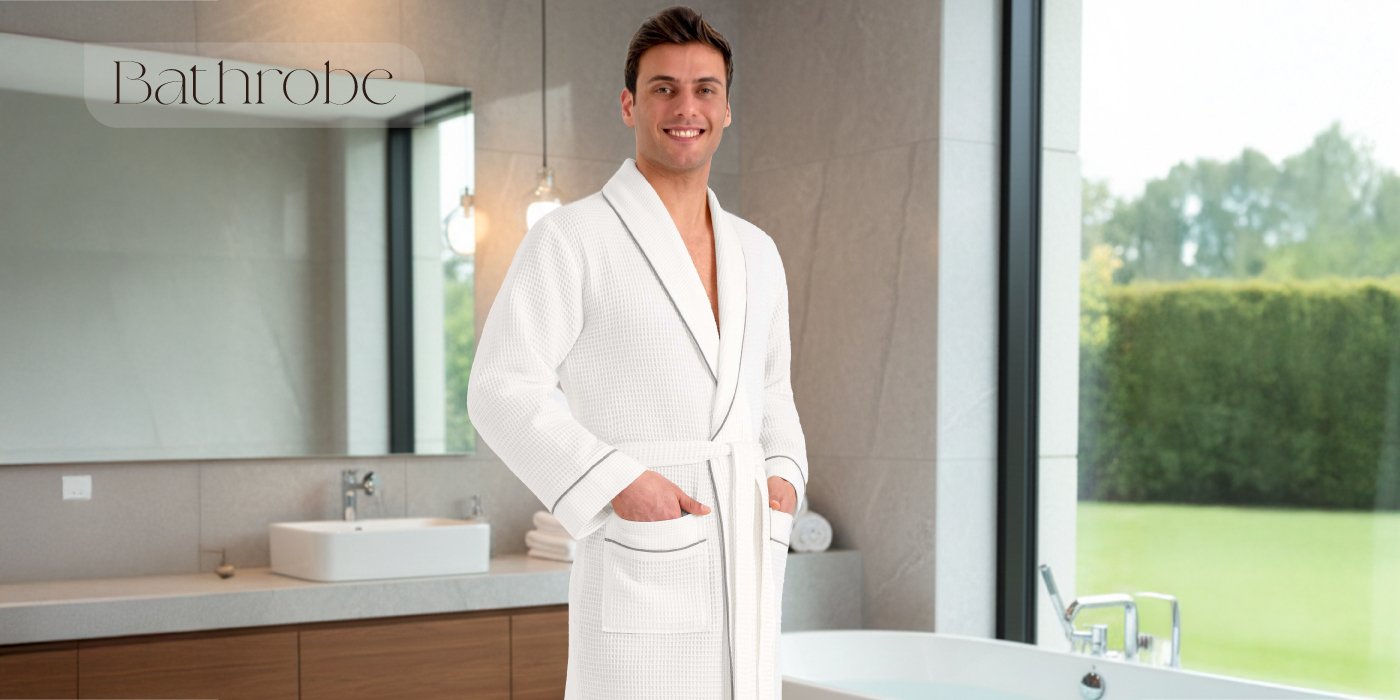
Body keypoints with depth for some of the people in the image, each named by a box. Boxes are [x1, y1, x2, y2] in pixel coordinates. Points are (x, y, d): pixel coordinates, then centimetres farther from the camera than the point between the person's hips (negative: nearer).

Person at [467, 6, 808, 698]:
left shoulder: (756, 253, 13)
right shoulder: (570, 238, -5)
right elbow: (503, 392, -10)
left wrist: (784, 476, 5)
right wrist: (617, 482, -19)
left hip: (747, 576, 6)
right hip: (639, 573, -6)